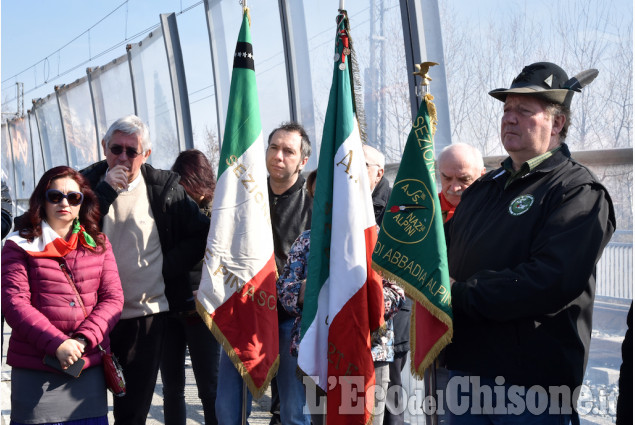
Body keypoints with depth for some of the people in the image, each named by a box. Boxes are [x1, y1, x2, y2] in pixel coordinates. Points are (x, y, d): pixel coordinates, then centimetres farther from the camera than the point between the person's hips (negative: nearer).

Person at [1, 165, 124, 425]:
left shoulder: (98, 243, 11)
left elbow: (113, 298, 3)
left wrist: (83, 340, -13)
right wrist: (57, 344, -18)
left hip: (90, 369, 3)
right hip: (36, 373, -3)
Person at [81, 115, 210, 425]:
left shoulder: (164, 187, -1)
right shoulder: (87, 183, 1)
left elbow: (201, 234, 4)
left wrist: (167, 269, -4)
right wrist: (106, 191, -18)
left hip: (146, 315, -1)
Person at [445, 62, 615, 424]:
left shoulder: (579, 192, -10)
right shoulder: (486, 187, 17)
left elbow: (550, 282, -23)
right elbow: (448, 251, 21)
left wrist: (461, 294, -18)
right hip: (465, 368, 7)